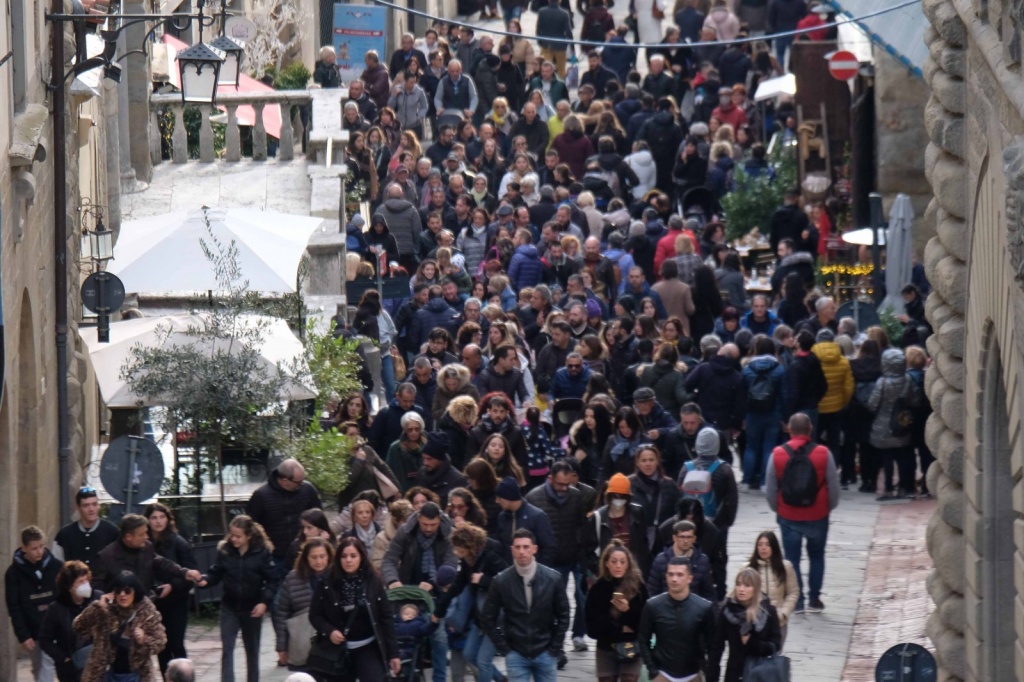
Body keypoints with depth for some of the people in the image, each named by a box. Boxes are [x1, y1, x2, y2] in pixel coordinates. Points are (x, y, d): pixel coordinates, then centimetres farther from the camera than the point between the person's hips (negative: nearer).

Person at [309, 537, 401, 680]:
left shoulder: (373, 582, -4)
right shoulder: (327, 584, -4)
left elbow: (386, 618, -1)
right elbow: (315, 615, 2)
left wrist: (393, 653, -3)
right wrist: (329, 631, -18)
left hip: (368, 648, -1)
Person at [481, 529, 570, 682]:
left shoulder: (553, 578, -7)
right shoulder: (501, 581, -8)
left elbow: (563, 615, 2)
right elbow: (488, 618, 2)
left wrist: (555, 649, -1)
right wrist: (503, 648, -1)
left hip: (545, 653, 1)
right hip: (516, 655, -1)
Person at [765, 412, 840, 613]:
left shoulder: (777, 454, -9)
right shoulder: (823, 454, -11)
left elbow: (770, 489, -3)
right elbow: (834, 487, -6)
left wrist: (776, 508, 13)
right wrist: (829, 507, 11)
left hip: (789, 516, 0)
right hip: (817, 516, 0)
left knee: (792, 558, 10)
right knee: (816, 556, 16)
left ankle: (796, 601, 8)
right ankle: (814, 600, 16)